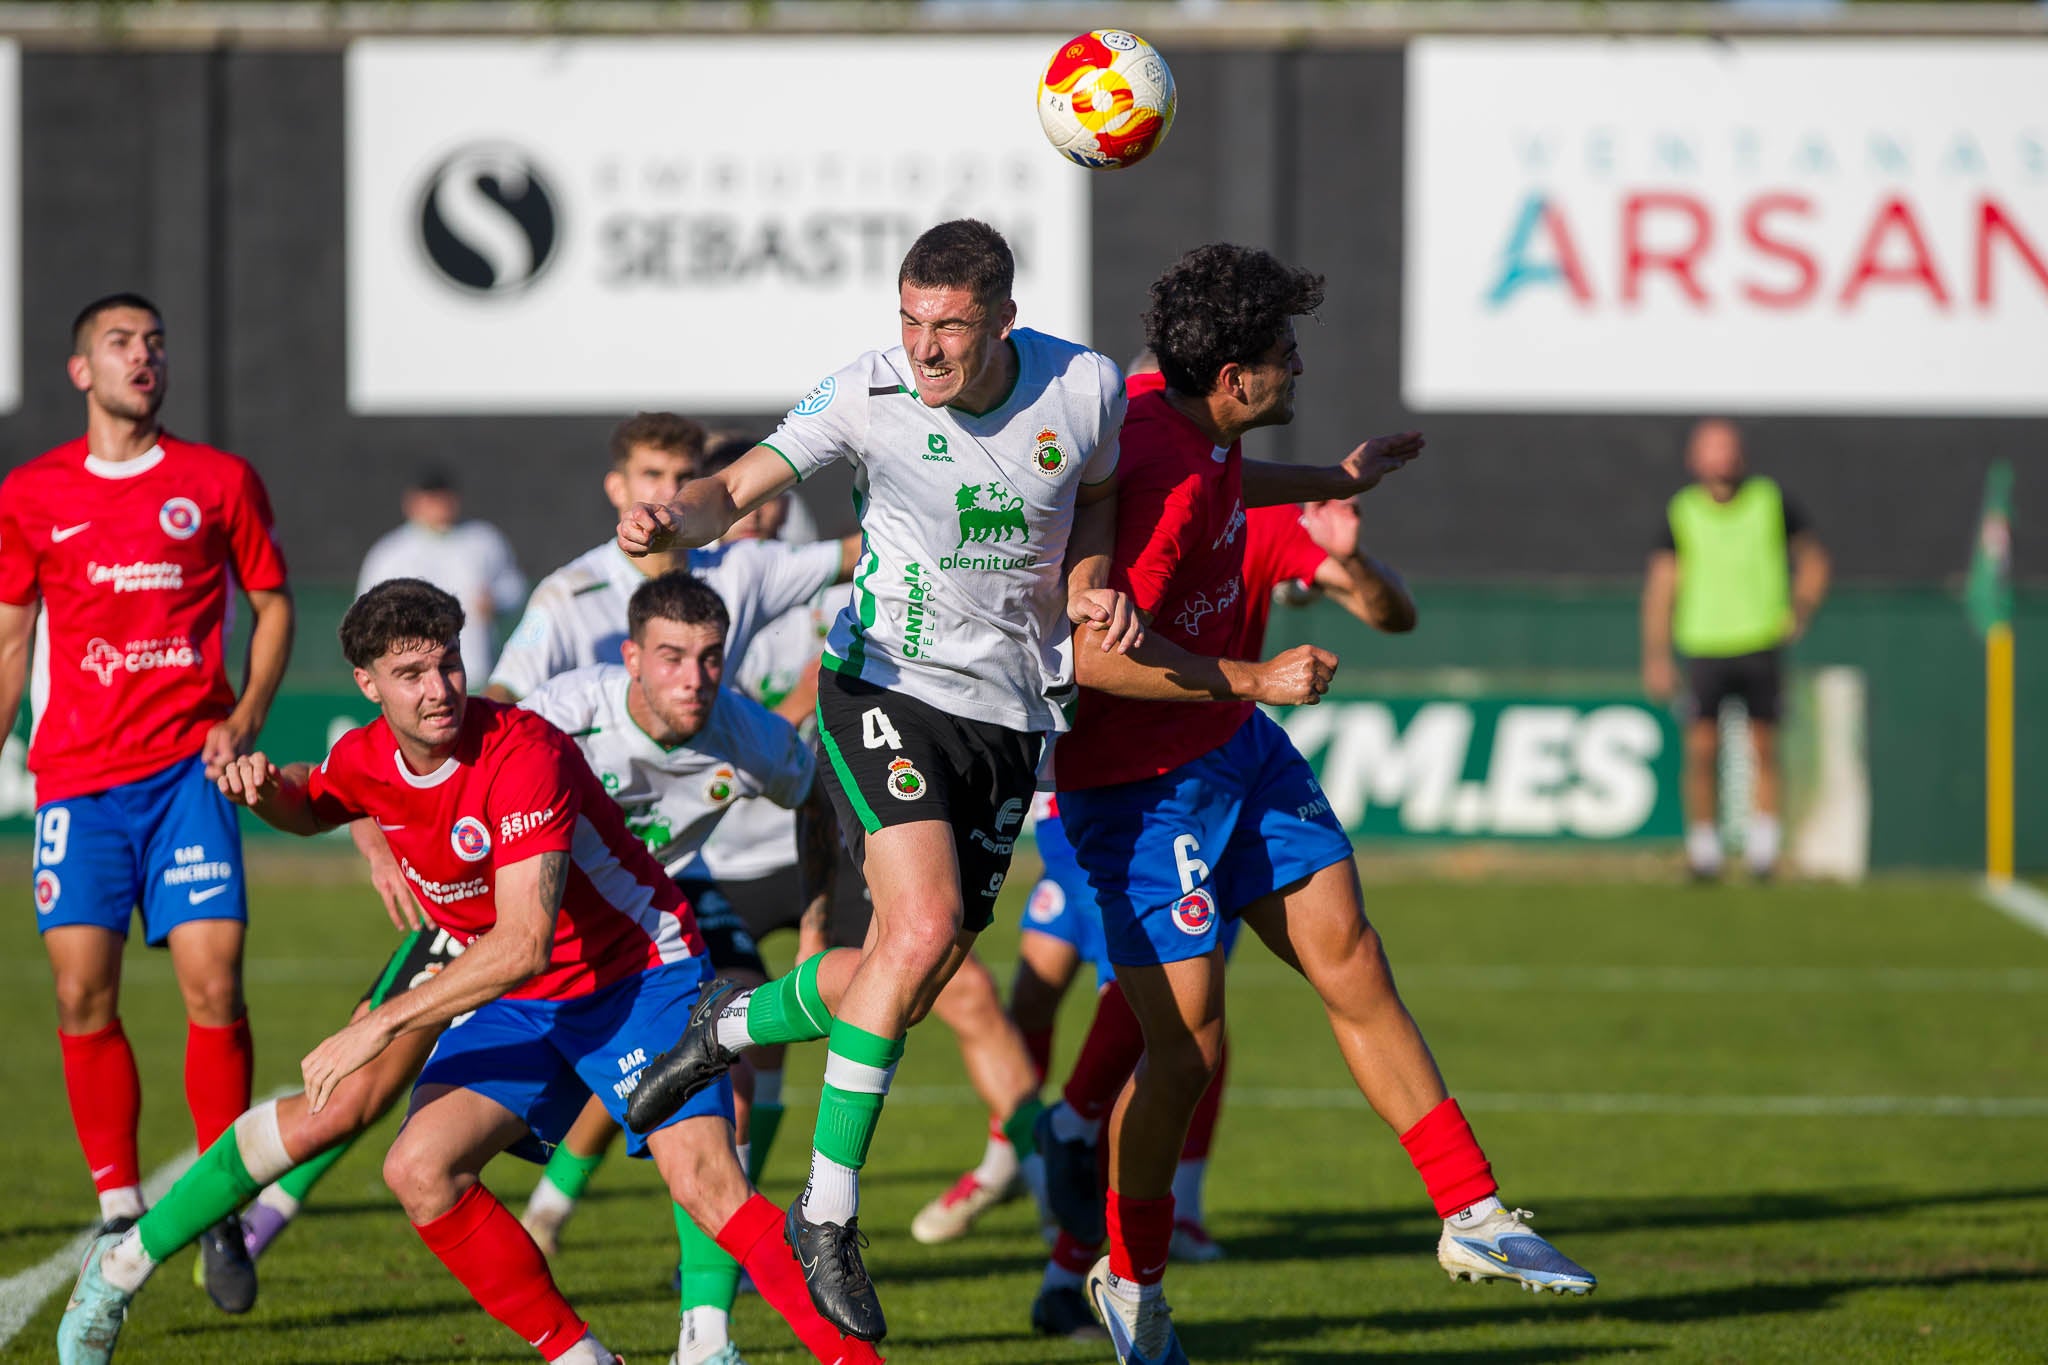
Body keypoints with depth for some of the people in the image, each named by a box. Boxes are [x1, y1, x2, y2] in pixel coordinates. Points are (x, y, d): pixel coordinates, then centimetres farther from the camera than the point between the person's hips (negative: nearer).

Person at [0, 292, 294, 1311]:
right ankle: (119, 1212, 6)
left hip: (189, 766, -1)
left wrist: (245, 717, -2)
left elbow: (272, 604, 13)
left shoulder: (218, 482, 6)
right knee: (83, 991, -5)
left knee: (214, 981, -10)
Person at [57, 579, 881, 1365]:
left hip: (639, 974, -7)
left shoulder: (522, 755, -26)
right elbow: (311, 806, 23)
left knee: (701, 1178, -26)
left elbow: (525, 943, -33)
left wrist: (381, 1025, -33)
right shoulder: (368, 759, -5)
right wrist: (264, 789, -2)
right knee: (420, 1169, -13)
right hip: (518, 1005, 7)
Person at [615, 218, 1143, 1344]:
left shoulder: (1085, 387, -5)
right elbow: (739, 487, -15)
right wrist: (675, 519, -38)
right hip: (891, 689, -4)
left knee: (912, 978, 3)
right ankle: (826, 1214, -14)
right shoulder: (866, 396, -13)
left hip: (1012, 714, 4)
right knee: (923, 924, -24)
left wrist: (1092, 583, -4)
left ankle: (730, 1025, 35)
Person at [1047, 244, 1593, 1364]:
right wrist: (1254, 680, -25)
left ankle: (1472, 1217, 9)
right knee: (1186, 1050, -3)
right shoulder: (1160, 479, -28)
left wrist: (1335, 483, 37)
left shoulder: (1183, 421, 1)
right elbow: (1095, 655, -31)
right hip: (1142, 788, -9)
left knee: (1353, 966, 5)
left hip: (1233, 748, 9)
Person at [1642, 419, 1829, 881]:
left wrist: (1800, 613, -3)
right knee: (1702, 750, -5)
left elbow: (1813, 561, 13)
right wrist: (1656, 658, -6)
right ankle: (1703, 846, 5)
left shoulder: (1772, 503, 3)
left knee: (1765, 750, 1)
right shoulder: (1681, 513, 1)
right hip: (1704, 648, 0)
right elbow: (1660, 587, 1)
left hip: (1761, 646, 0)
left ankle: (1763, 846, 6)